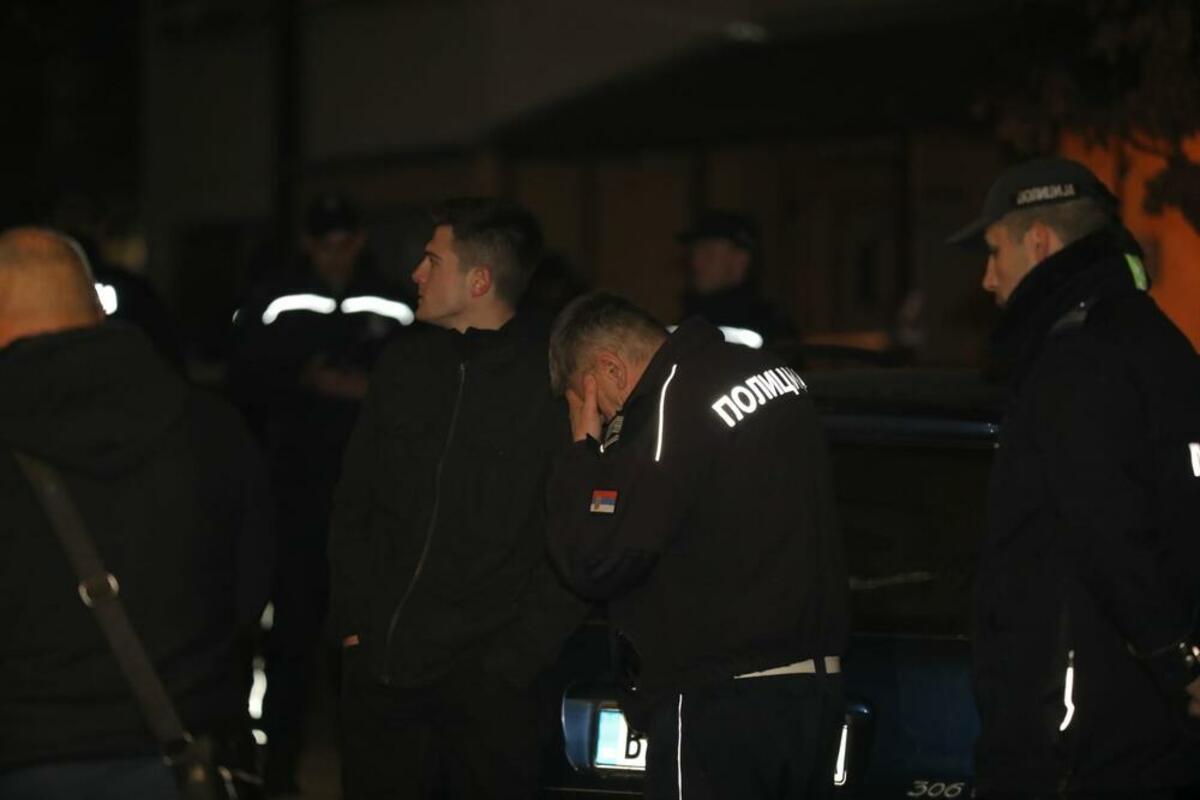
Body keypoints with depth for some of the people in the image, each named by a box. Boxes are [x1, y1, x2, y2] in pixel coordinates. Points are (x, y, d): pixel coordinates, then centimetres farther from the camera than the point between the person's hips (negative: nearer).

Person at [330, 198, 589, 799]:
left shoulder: (557, 381, -6)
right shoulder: (405, 364, 9)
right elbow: (354, 502, 14)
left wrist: (519, 656, -11)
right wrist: (353, 620, 5)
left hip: (486, 682, -4)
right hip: (379, 668, 4)